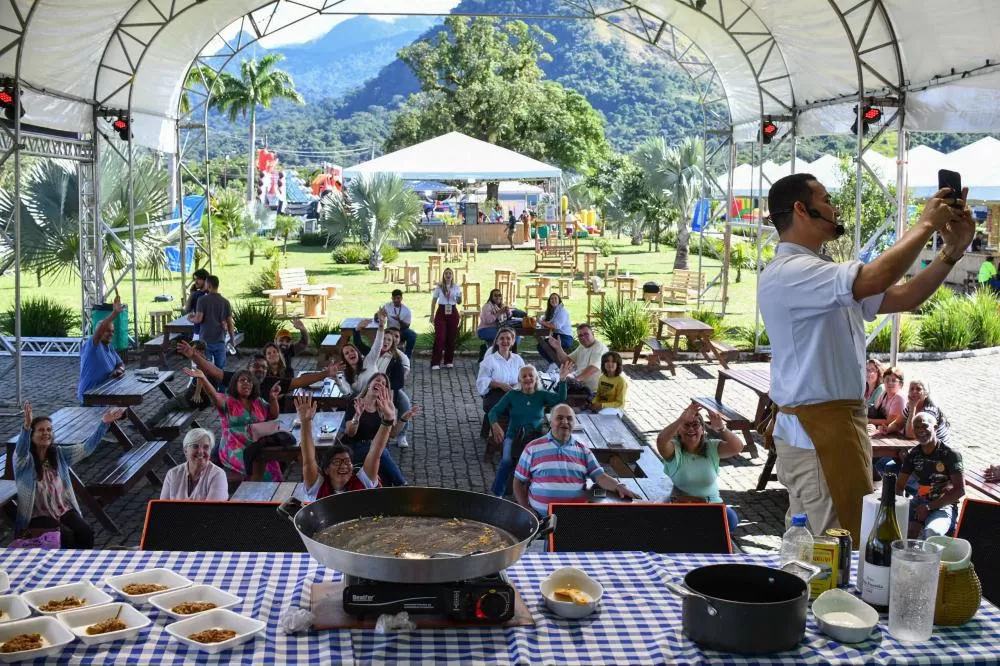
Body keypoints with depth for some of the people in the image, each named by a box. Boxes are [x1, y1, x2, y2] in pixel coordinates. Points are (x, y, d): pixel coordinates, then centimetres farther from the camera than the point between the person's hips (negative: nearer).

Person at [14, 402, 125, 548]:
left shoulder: (59, 453, 5)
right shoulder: (24, 459, -10)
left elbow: (86, 448, -2)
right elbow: (21, 450, -32)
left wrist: (104, 424, -15)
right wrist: (26, 426, -52)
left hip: (64, 510, 5)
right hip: (37, 516, -4)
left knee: (86, 532, -22)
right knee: (66, 535, -29)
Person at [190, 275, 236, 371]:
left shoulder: (202, 300, -7)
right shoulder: (225, 302, 3)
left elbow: (198, 319, -15)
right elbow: (230, 323, 2)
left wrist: (191, 318, 8)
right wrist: (233, 340, 12)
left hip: (206, 341, -2)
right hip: (220, 341, 2)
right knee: (220, 369, 7)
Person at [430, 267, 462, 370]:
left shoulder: (456, 287, 6)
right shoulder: (439, 287, 2)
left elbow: (459, 302, 10)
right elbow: (434, 301, 6)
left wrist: (459, 298, -14)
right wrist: (432, 315, 1)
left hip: (453, 312, 2)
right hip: (441, 311, -2)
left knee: (451, 336, 4)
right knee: (440, 336, -9)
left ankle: (449, 361, 16)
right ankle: (435, 363, -8)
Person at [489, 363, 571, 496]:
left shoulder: (542, 395, 12)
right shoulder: (512, 395, 11)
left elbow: (560, 398, -6)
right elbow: (494, 411, 7)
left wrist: (562, 379, -21)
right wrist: (495, 426, -14)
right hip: (514, 435, 0)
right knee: (507, 461, -30)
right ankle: (496, 495, -19)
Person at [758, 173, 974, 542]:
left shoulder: (824, 276, 17)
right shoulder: (787, 273, -17)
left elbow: (903, 298, 15)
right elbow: (874, 280, -30)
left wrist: (952, 250, 3)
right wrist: (926, 224, -15)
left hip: (835, 423, 10)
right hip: (817, 430, -10)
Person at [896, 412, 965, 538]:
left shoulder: (950, 454, -8)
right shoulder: (912, 454, 8)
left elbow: (960, 490, -12)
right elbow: (899, 485, 11)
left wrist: (929, 507, -16)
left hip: (943, 505, -5)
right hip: (919, 501, 5)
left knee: (932, 532, -38)